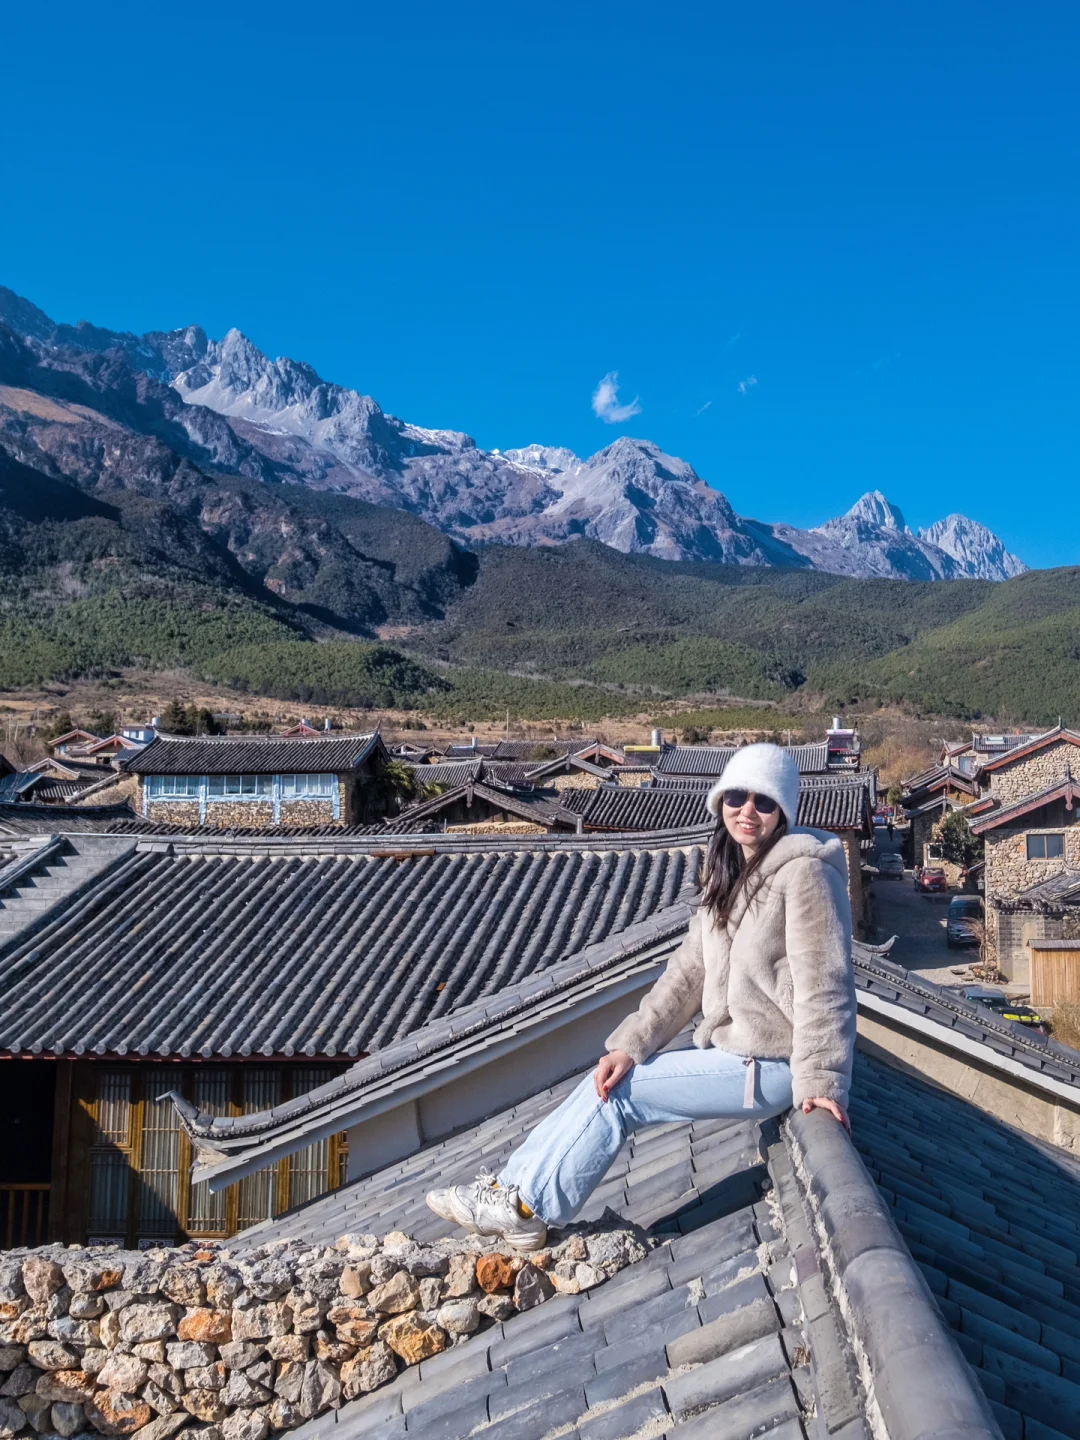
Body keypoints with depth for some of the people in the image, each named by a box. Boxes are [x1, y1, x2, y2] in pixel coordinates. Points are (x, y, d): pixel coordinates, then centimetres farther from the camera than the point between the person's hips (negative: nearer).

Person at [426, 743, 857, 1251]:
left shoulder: (804, 871, -17)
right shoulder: (729, 875, 10)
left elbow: (823, 984, -20)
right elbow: (688, 972, 6)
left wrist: (820, 1080, -22)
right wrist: (629, 1046, -3)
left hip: (769, 1067, -8)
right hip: (732, 1049, 8)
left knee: (617, 1092, -8)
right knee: (613, 1074, 1)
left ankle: (527, 1209, 7)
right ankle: (512, 1187, 8)